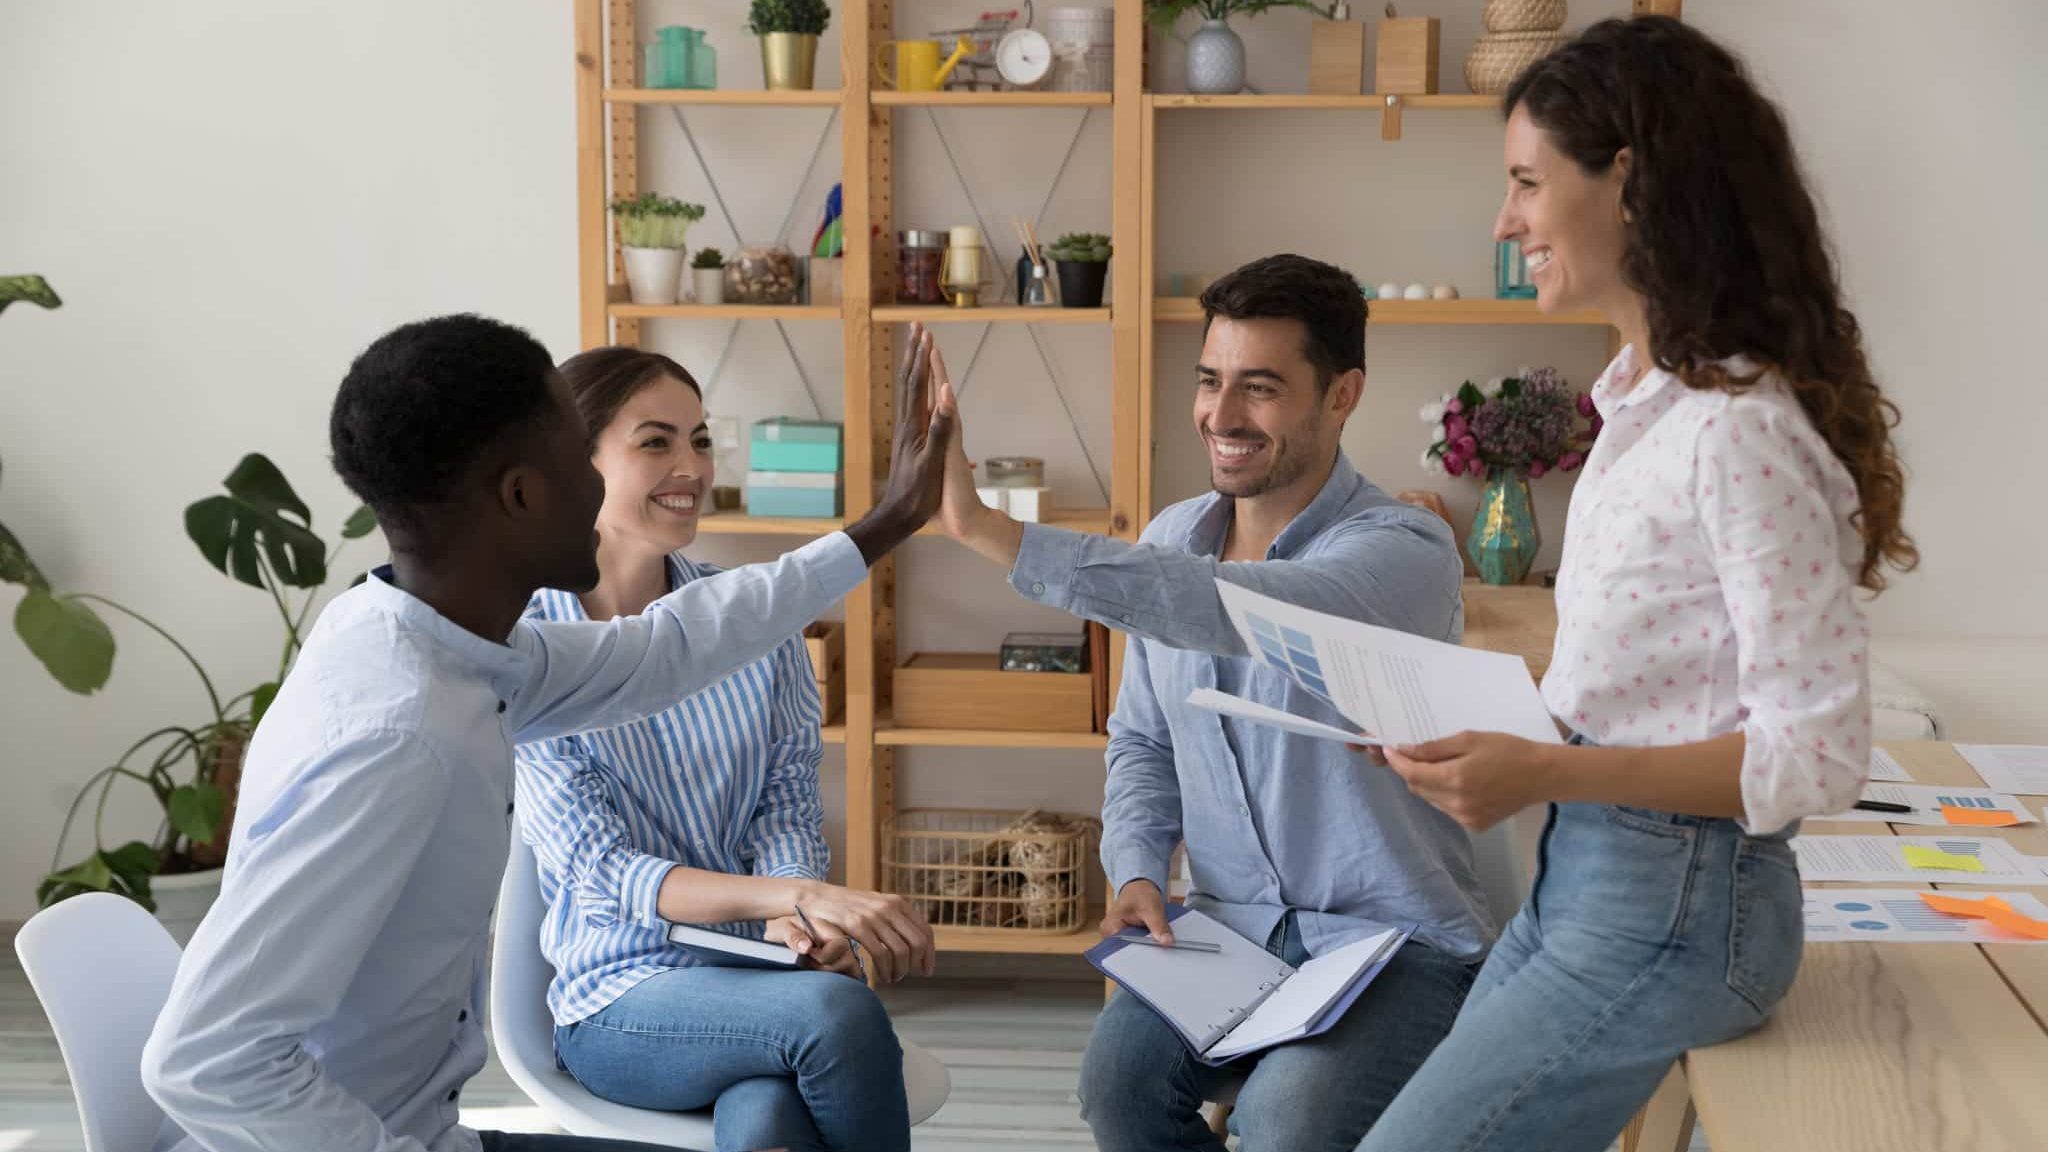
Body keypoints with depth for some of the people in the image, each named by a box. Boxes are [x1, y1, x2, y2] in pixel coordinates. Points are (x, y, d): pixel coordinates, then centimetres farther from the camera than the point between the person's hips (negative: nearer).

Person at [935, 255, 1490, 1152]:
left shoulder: (1403, 551, -17)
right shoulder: (1170, 541, 6)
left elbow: (1243, 610, -37)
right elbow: (1141, 739, 19)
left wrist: (985, 529, -41)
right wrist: (1136, 872, -2)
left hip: (1394, 941, -5)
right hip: (1228, 925, 5)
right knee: (1117, 1074, -22)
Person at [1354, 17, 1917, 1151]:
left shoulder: (1739, 430, -22)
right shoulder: (1644, 396, 8)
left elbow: (1818, 754, -22)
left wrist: (1546, 771, -26)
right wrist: (1483, 729, 3)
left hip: (1671, 908, -9)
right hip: (1581, 873, 9)